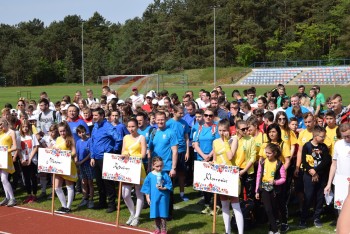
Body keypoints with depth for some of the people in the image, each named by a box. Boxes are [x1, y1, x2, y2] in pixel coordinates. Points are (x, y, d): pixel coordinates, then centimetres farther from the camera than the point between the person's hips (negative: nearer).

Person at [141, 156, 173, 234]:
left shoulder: (165, 175, -6)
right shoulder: (150, 175, -2)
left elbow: (169, 185, -4)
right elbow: (146, 187, 3)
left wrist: (163, 188, -21)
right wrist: (148, 198, 2)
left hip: (163, 198, -2)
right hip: (154, 198, 2)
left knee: (163, 215, 3)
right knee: (155, 215, 12)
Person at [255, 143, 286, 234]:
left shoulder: (279, 164, -9)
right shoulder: (262, 162, -2)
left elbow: (283, 178, -5)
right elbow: (258, 176, 4)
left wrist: (275, 182, -25)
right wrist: (257, 191, 4)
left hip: (274, 190, -1)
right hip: (264, 189, 1)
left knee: (274, 210, 10)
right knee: (268, 210, -7)